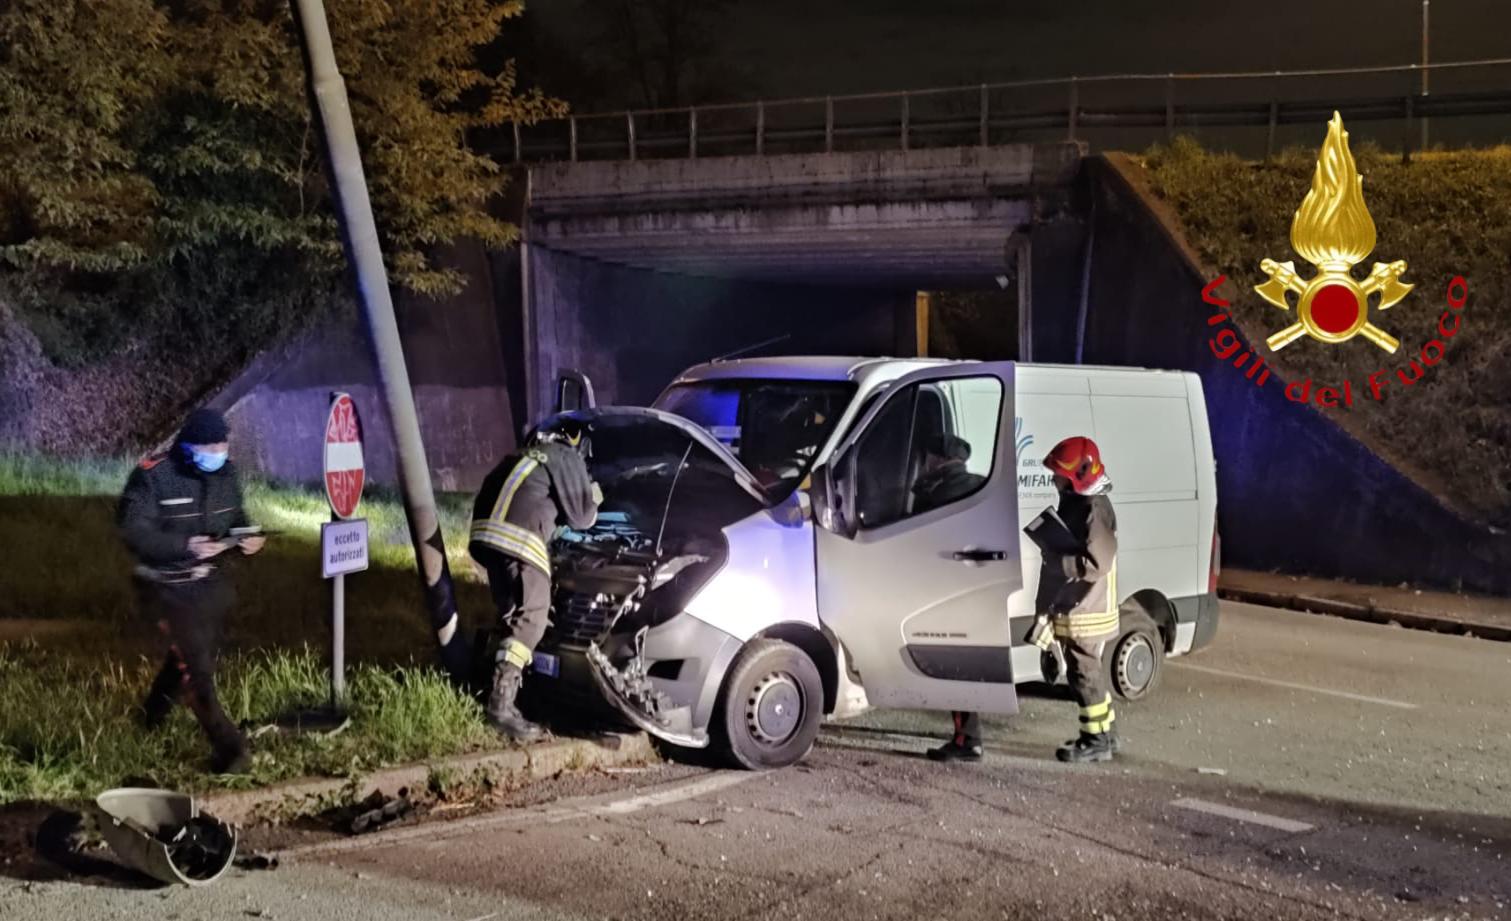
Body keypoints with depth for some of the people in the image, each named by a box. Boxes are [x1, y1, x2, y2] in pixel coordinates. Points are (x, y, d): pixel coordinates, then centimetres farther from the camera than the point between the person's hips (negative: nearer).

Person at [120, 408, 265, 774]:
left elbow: (235, 518, 13)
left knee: (192, 655, 23)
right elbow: (134, 532, -24)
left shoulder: (225, 473, 1)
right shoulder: (152, 477, -20)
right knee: (197, 668, -8)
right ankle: (229, 749, -2)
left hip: (211, 581, 7)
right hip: (168, 586, -7)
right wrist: (186, 546, -34)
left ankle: (154, 715, 49)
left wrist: (247, 538, -11)